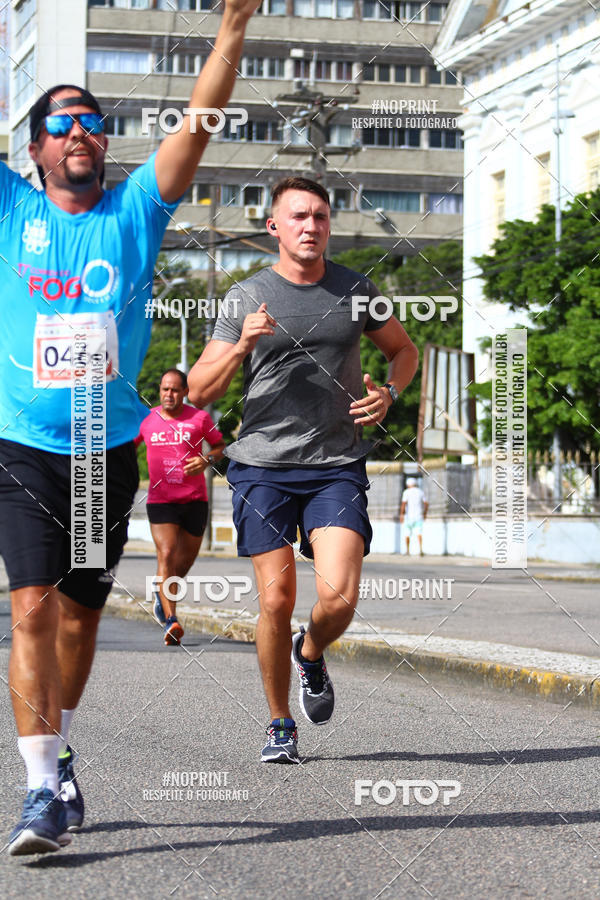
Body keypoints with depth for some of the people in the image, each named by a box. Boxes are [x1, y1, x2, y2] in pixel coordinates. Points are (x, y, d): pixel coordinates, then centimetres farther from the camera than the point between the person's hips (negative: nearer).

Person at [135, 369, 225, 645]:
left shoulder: (199, 418, 0)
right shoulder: (146, 420, 4)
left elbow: (220, 446, 11)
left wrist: (206, 460, -10)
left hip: (194, 500, 1)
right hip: (160, 500, -1)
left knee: (186, 559, 11)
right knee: (166, 556, -17)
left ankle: (162, 593, 43)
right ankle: (171, 621, -23)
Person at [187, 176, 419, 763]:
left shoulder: (354, 290, 8)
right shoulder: (246, 298, 3)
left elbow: (403, 349, 24)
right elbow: (200, 391, 1)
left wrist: (388, 394, 3)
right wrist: (241, 346, -17)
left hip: (338, 467, 1)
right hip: (262, 467, -1)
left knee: (338, 597, -14)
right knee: (276, 600, -3)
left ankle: (311, 655, 21)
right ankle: (280, 725, 17)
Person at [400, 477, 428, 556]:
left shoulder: (406, 492, -1)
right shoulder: (420, 492, 9)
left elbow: (403, 504, -12)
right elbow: (426, 504, 8)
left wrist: (401, 515, -11)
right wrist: (425, 513, 22)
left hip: (409, 516, -2)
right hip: (419, 516, 2)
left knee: (407, 533, 12)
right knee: (419, 533, -8)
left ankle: (408, 551, 19)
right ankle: (420, 549, -28)